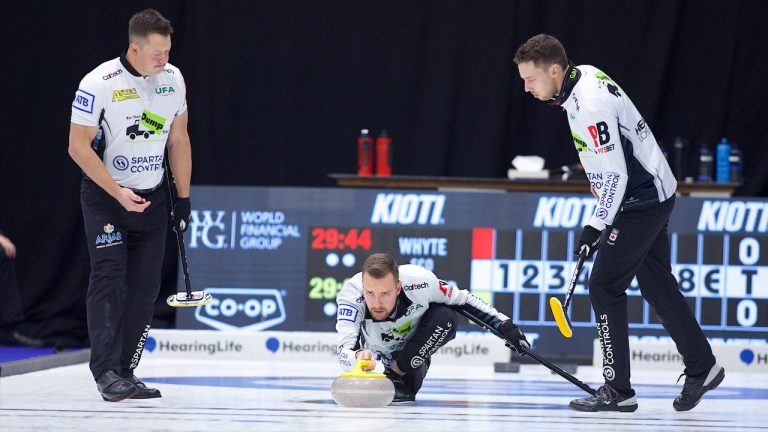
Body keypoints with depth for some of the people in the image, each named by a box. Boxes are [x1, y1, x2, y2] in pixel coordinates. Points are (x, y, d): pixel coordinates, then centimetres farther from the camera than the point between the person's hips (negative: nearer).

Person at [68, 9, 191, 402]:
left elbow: (178, 139, 10)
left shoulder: (173, 78, 0)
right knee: (109, 279, -14)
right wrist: (118, 193, -21)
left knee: (144, 289, 3)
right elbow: (78, 145, -16)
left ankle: (125, 374, 10)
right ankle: (106, 371, -15)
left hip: (152, 197, 5)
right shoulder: (99, 83, -18)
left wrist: (184, 198, 9)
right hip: (105, 196, -5)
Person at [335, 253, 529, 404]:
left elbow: (463, 300, -13)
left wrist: (505, 326, -16)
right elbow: (344, 353, -45)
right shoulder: (351, 293, -35)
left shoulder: (419, 281, -32)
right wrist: (358, 358, -68)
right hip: (375, 361, 2)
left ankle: (396, 374, -14)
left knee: (445, 317, -25)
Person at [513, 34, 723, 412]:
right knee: (656, 285, 17)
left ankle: (618, 390, -4)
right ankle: (702, 368, 26)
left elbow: (614, 174, -25)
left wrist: (597, 225, -19)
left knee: (605, 285, -7)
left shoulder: (590, 105, -27)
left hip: (641, 200, -10)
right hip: (653, 193, 10)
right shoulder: (583, 76, 3)